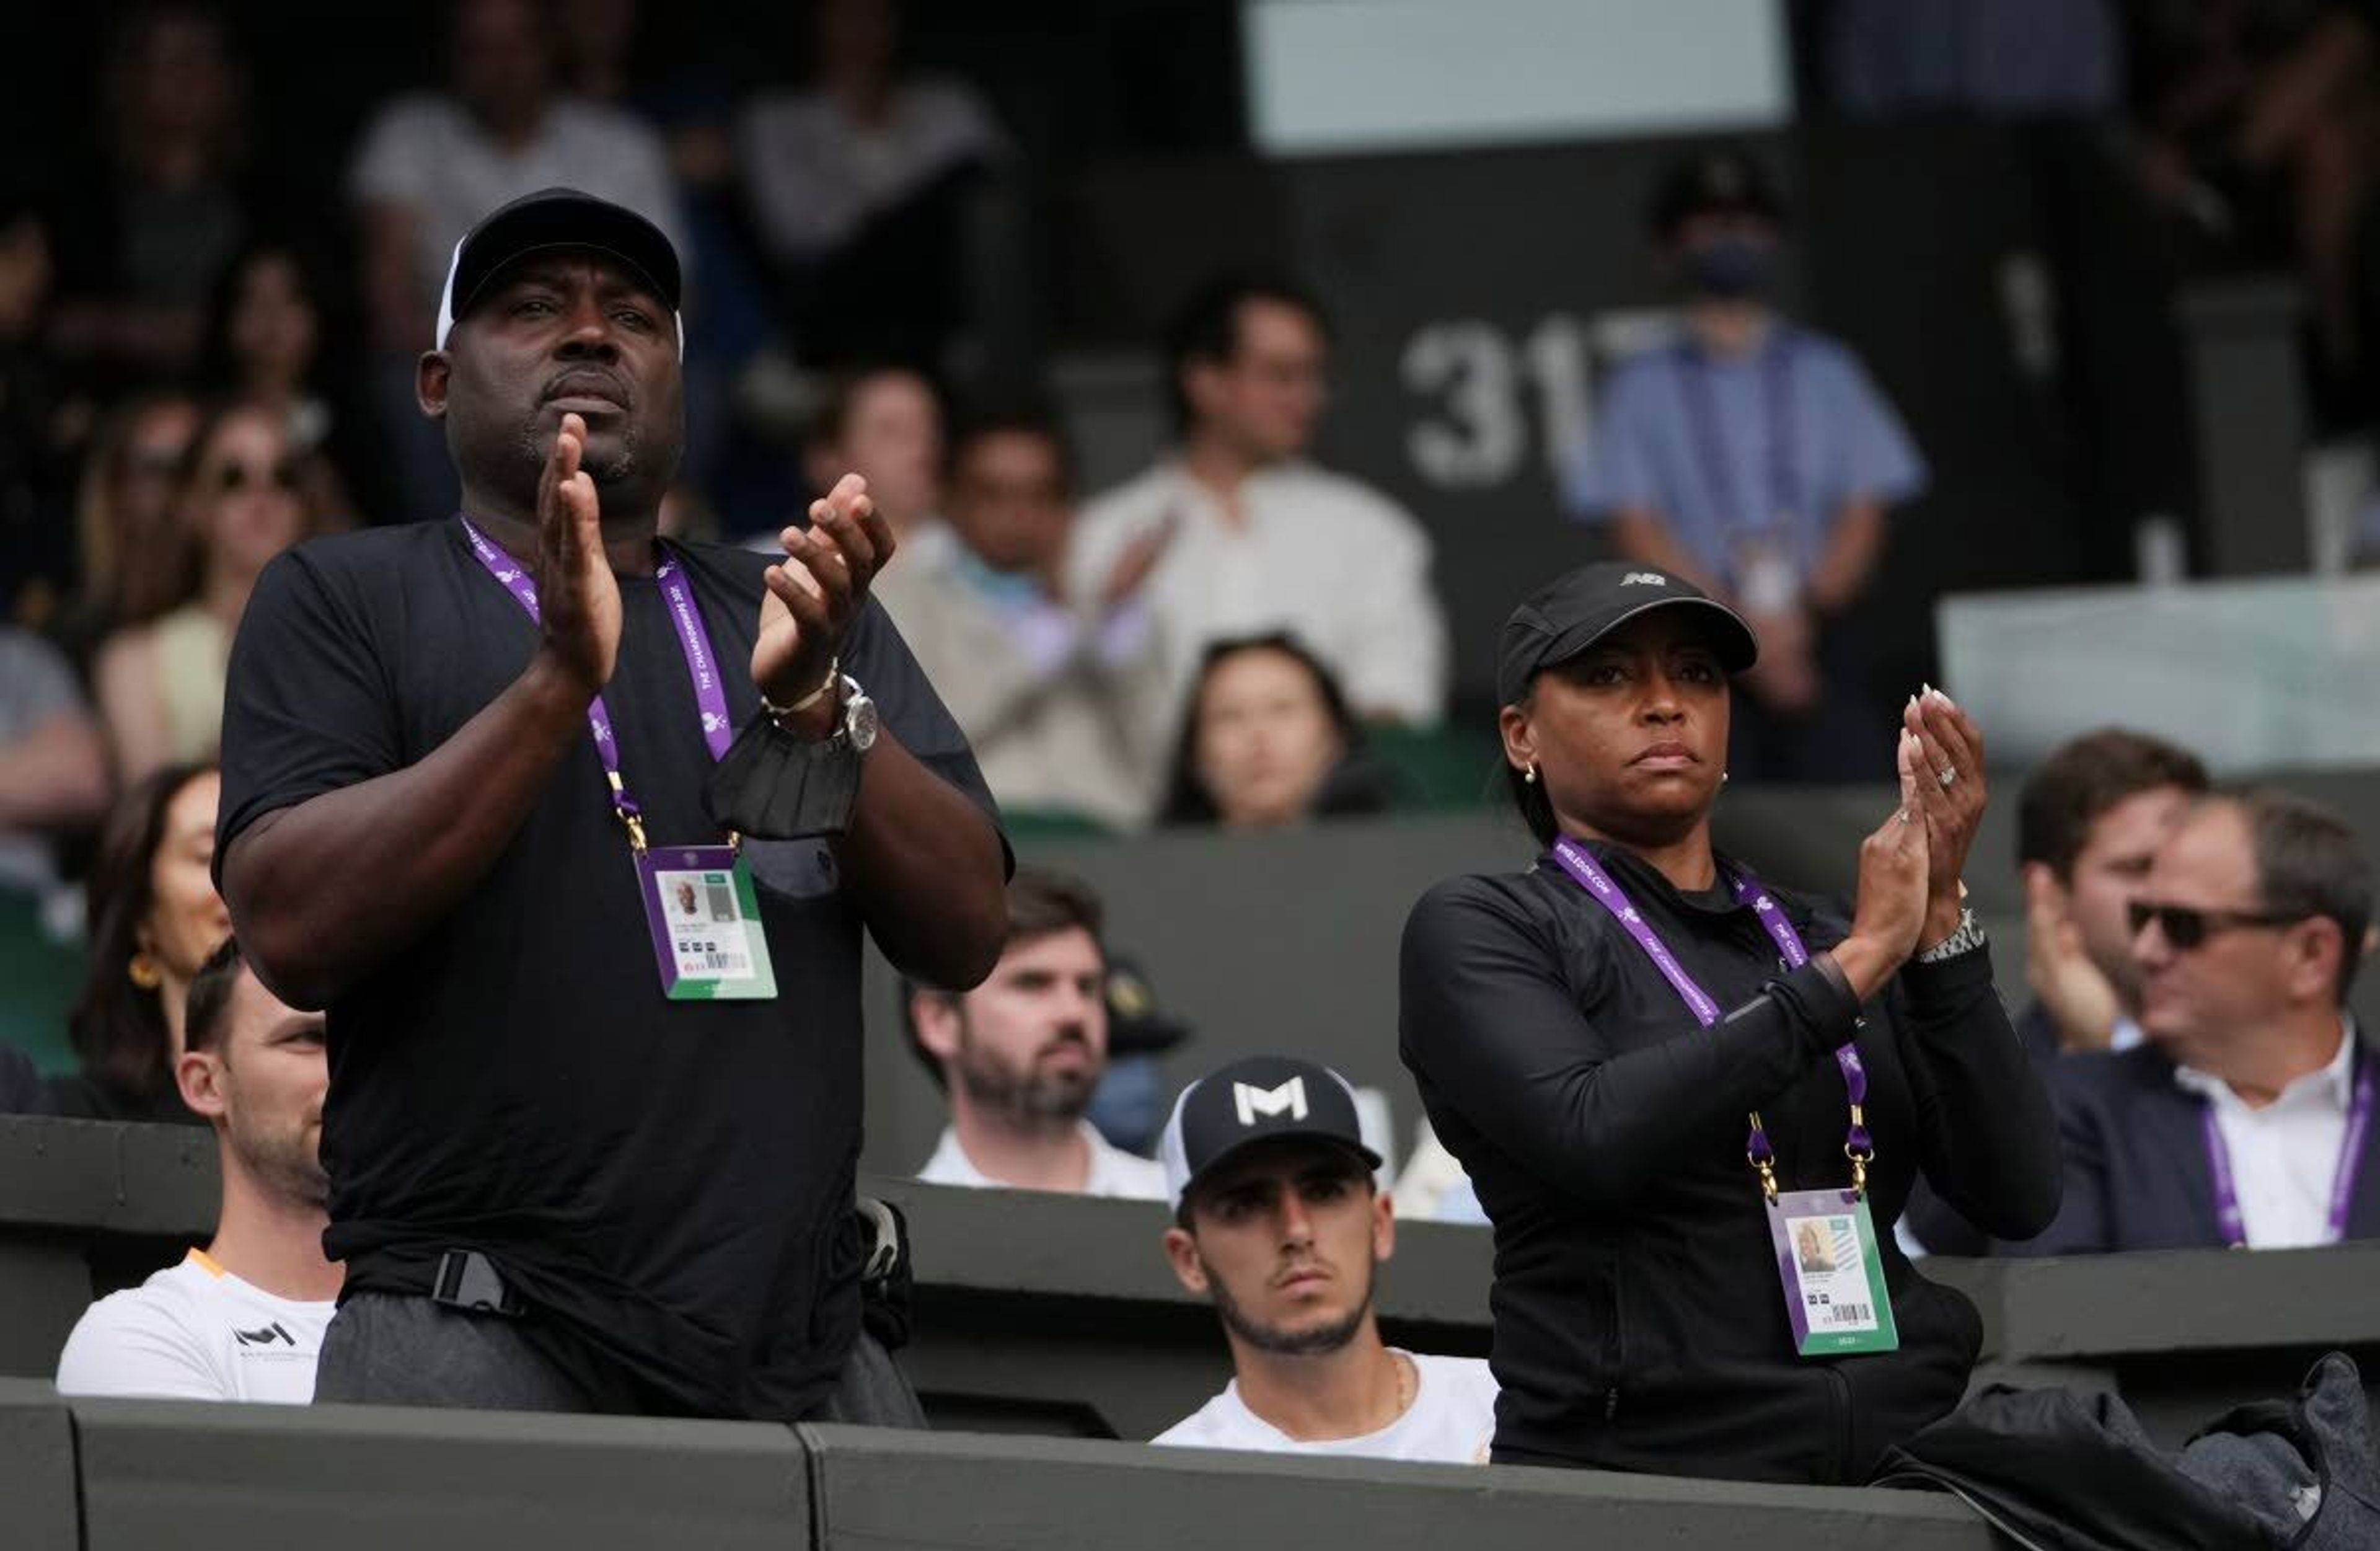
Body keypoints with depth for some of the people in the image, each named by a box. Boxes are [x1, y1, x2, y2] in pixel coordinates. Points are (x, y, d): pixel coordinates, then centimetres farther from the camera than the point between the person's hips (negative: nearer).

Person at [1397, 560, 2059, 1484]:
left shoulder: (1821, 940, 19)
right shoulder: (1480, 930, 7)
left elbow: (2019, 1196, 6)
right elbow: (1592, 1134, -13)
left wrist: (1936, 917, -2)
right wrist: (1856, 966, -10)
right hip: (1642, 1472, -4)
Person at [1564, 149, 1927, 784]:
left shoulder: (1824, 373, 15)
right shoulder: (1645, 388, 11)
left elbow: (1864, 516, 8)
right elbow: (1637, 530, 2)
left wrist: (1803, 614, -10)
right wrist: (1741, 625, -11)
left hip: (1817, 632, 1)